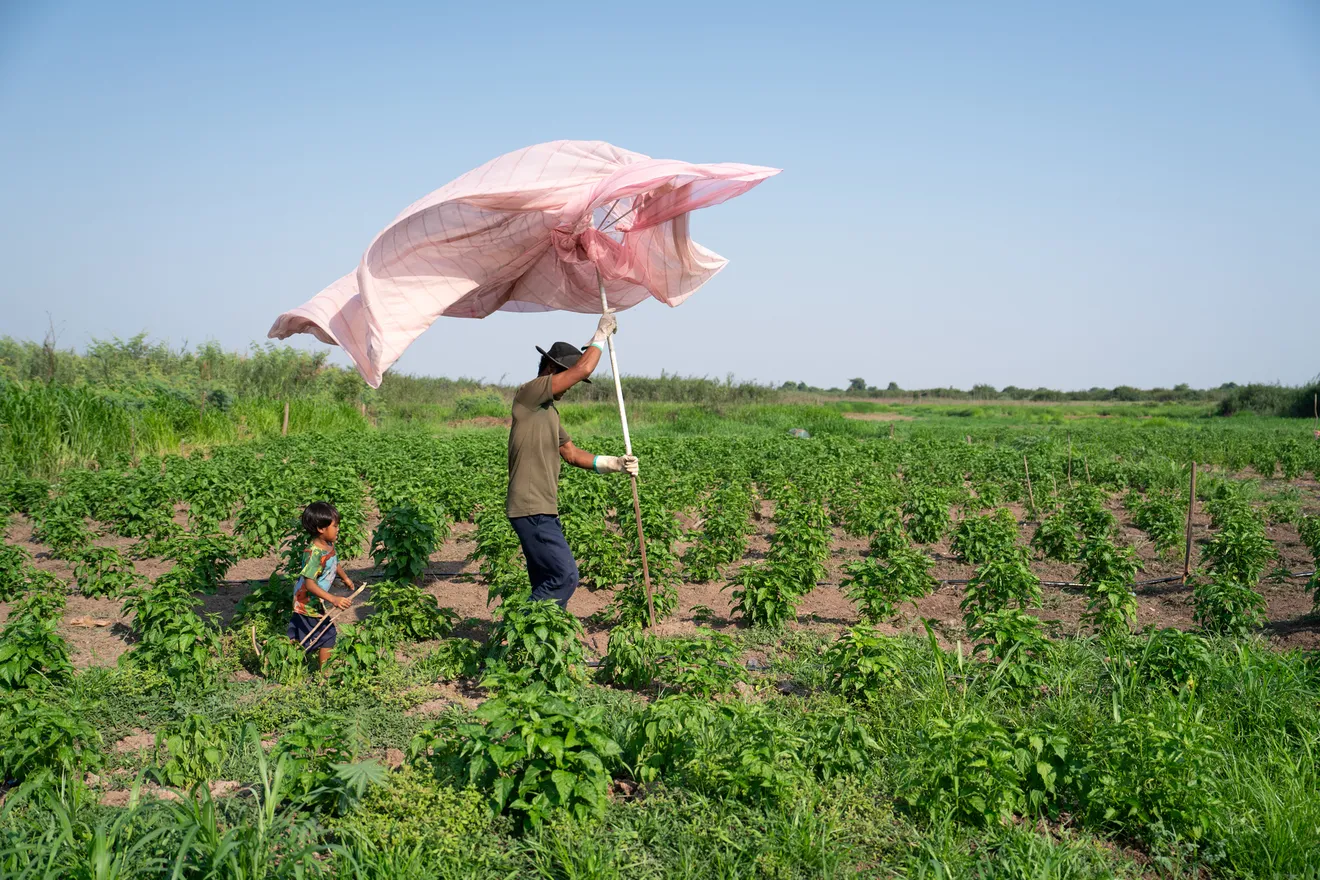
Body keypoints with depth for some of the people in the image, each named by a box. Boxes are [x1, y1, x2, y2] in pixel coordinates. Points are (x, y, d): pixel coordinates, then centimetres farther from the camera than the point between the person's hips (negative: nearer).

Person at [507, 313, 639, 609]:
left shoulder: (548, 409, 21)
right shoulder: (528, 394, -9)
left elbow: (572, 453, 19)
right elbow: (583, 369, -15)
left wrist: (614, 464, 7)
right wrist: (600, 335, -1)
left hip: (543, 510, 10)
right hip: (530, 509, -10)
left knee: (548, 583, 10)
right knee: (564, 576, -13)